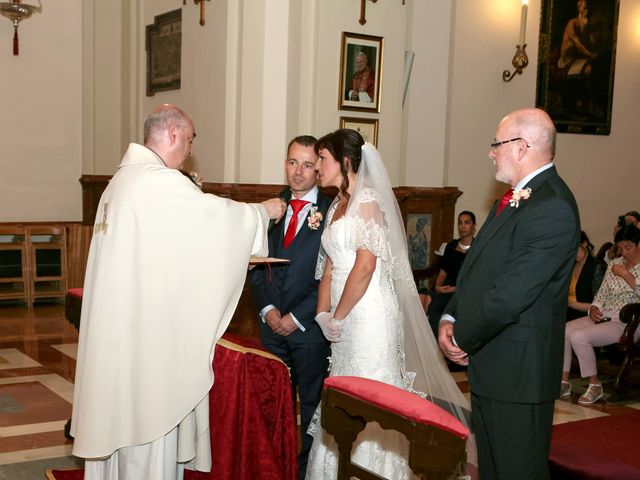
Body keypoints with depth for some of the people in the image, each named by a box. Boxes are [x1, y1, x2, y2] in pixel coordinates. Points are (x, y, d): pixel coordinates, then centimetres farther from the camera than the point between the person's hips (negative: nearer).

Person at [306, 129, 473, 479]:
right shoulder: (337, 204, 14)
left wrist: (338, 318, -11)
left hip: (369, 315, -8)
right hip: (344, 319, 8)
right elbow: (329, 267, 12)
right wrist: (324, 317, 4)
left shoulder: (367, 200, -11)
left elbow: (365, 266, -19)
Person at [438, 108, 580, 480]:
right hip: (490, 364, 10)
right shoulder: (516, 197, 11)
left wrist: (462, 337, -11)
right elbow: (478, 265, 14)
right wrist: (451, 319, 0)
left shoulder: (552, 208, -21)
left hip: (518, 369, -10)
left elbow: (512, 294, -24)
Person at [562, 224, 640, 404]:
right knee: (563, 331, -14)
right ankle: (563, 383, -6)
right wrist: (594, 308, -1)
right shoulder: (615, 264, 16)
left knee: (579, 337, -27)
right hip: (603, 317, 7)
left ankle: (595, 386, -12)